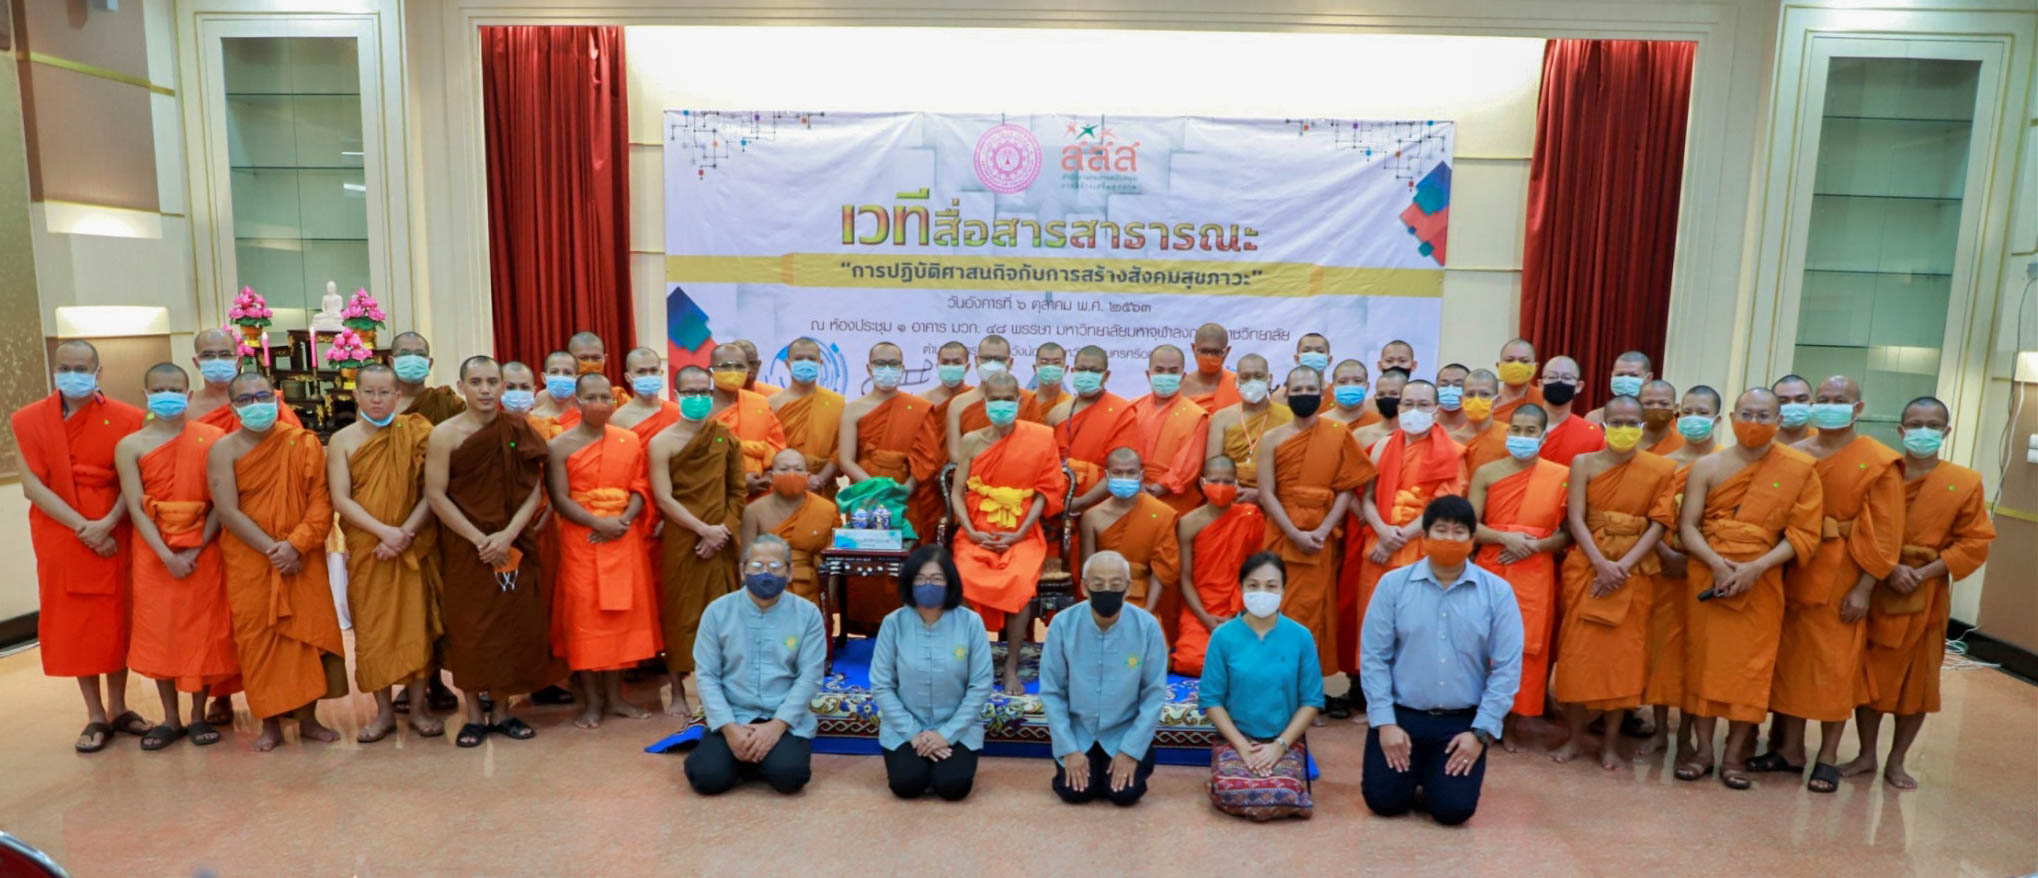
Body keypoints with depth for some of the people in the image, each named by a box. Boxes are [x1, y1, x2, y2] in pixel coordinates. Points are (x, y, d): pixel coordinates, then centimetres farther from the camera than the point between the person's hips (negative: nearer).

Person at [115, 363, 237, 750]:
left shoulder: (211, 438, -3)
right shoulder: (130, 446, 0)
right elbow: (136, 509, -4)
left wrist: (196, 549, -13)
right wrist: (167, 555, -13)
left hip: (203, 551, -1)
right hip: (154, 554, 1)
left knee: (203, 631, 4)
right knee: (157, 632, 6)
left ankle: (199, 715, 17)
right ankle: (170, 718, 18)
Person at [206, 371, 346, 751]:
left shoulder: (305, 443, 0)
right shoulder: (224, 450, -2)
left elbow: (321, 502, -5)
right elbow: (227, 511, -10)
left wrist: (296, 544, -17)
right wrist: (272, 549, -16)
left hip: (303, 559, 1)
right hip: (249, 561, -1)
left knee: (307, 633, 3)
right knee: (259, 639, 3)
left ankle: (308, 718, 16)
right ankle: (270, 723, 15)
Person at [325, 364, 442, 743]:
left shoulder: (415, 433, 0)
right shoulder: (342, 440, 3)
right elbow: (340, 499, -4)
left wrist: (405, 533, -16)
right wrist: (384, 531, -16)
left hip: (415, 547, -1)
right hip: (366, 549, 1)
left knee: (417, 622, 2)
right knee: (371, 627, 6)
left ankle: (419, 706, 15)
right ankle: (383, 710, 17)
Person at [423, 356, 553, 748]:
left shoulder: (520, 432, 2)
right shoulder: (445, 434, -3)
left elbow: (534, 491, -1)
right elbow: (435, 495, -7)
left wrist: (507, 535, -13)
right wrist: (479, 540, -13)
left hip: (514, 548, 2)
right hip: (465, 550, -2)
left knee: (514, 626, 5)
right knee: (469, 630, 4)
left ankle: (503, 711, 19)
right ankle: (474, 714, 18)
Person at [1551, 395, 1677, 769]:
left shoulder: (1662, 469, 2)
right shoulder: (1584, 463, 2)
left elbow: (1659, 524, -3)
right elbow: (1575, 519, -4)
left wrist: (1623, 565, -14)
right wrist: (1601, 563, -16)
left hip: (1636, 571, 0)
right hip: (1588, 566, 0)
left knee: (1624, 653, 2)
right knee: (1579, 649, 0)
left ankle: (1611, 739, 15)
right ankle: (1575, 735, 12)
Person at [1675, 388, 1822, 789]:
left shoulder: (1801, 469, 0)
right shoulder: (1708, 466, 2)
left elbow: (1803, 534, -4)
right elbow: (1687, 524, -2)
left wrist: (1755, 568, -15)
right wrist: (1718, 563, -17)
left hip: (1762, 579, -1)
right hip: (1707, 574, 1)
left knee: (1751, 664, 2)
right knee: (1703, 657, 4)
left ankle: (1735, 754, 14)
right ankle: (1703, 749, 15)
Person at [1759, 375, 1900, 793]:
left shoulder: (1878, 463, -4)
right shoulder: (1793, 455, 6)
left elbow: (1884, 533, -7)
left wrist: (1864, 588, -12)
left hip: (1841, 578, -3)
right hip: (1792, 572, 4)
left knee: (1835, 665, 4)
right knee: (1788, 658, 9)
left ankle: (1828, 757, 17)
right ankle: (1789, 748, 21)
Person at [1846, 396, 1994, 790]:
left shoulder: (1966, 482, 0)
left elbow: (1976, 542, -1)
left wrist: (1926, 572, -13)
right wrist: (1888, 569, -17)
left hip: (1926, 596, 1)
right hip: (1875, 589, 0)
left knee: (1917, 681, 9)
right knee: (1868, 675, 7)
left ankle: (1897, 762, 24)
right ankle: (1866, 755, 21)